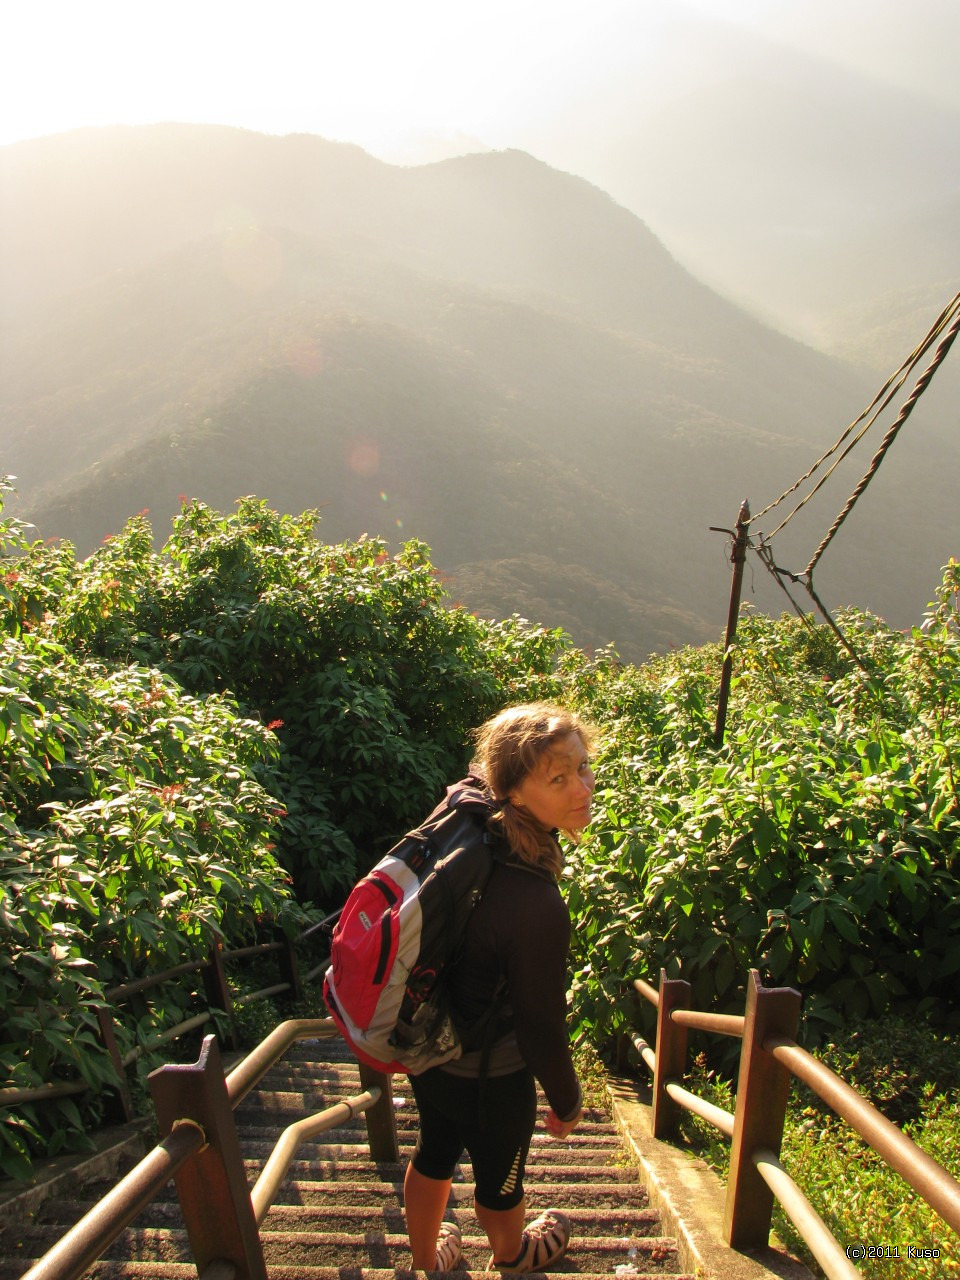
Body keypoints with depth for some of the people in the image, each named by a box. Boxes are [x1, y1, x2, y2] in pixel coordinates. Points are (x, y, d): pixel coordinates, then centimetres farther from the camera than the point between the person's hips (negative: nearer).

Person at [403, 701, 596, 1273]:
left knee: (435, 1152, 32)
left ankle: (425, 1257, 61)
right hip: (490, 1078, -6)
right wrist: (567, 1103, -6)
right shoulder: (538, 908, -38)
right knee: (500, 1175, 27)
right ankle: (513, 1254, 61)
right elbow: (543, 1025, -24)